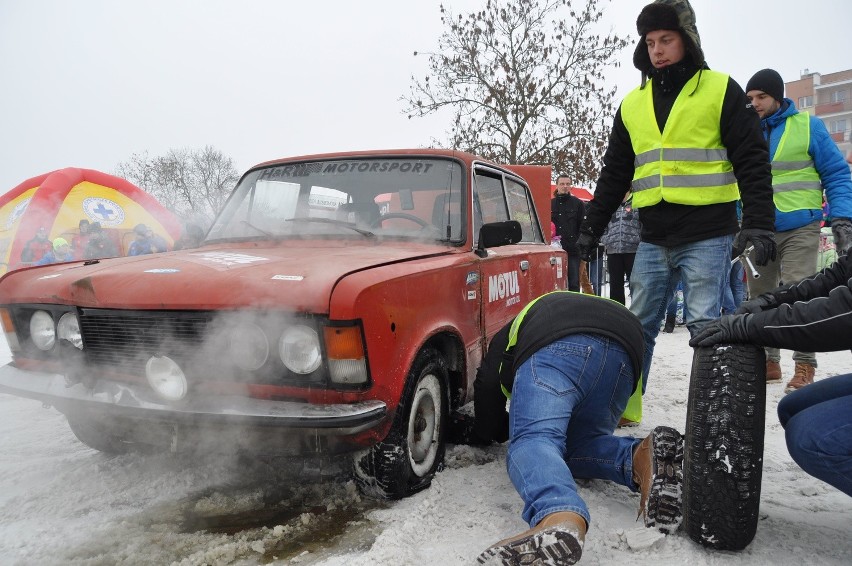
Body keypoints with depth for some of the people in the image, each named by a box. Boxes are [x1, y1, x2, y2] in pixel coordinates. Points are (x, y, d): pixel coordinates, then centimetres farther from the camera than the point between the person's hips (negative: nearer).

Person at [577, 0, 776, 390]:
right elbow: (614, 174, 16)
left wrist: (758, 223, -15)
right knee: (637, 326, 7)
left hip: (708, 236, -4)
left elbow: (752, 162, -3)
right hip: (653, 240, 4)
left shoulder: (721, 90, 2)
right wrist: (590, 228, 10)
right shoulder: (632, 103, 13)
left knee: (704, 325, -4)